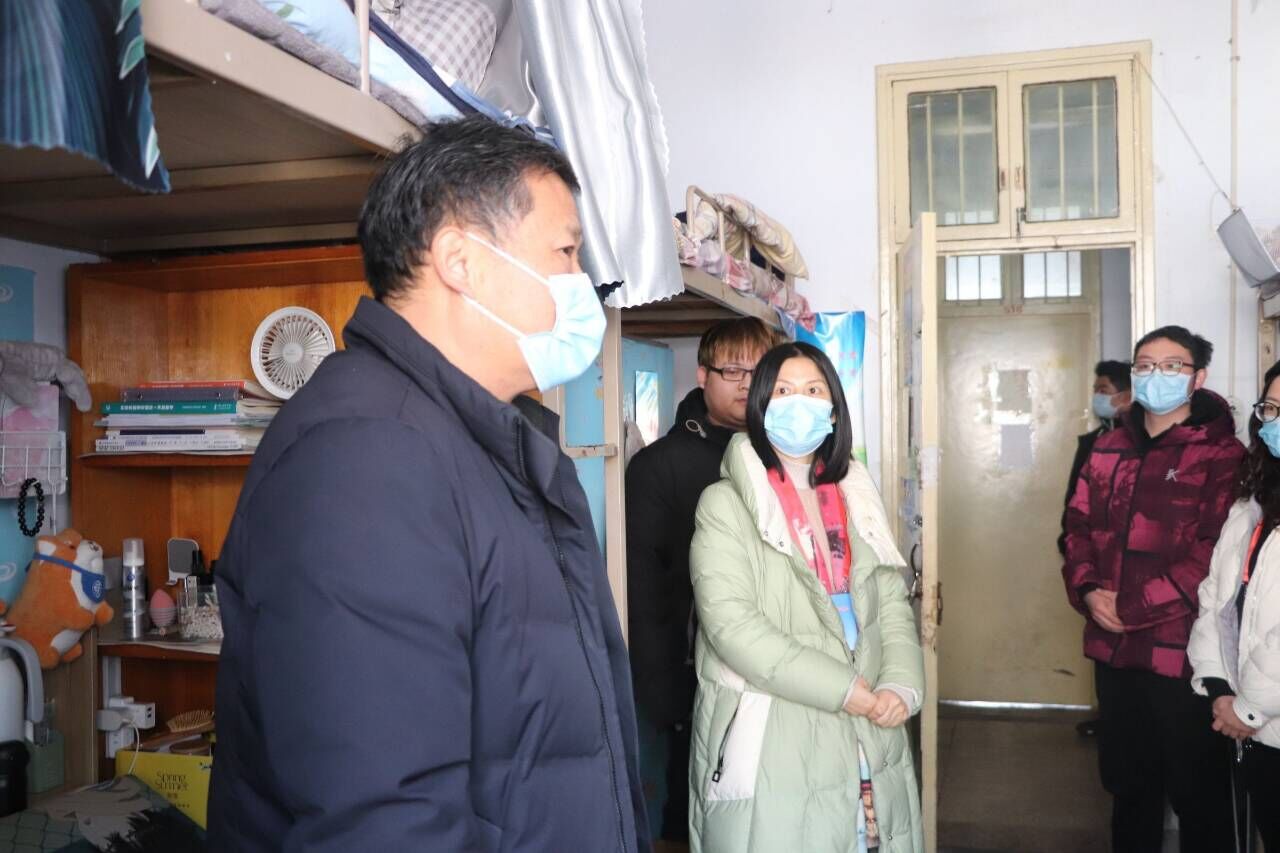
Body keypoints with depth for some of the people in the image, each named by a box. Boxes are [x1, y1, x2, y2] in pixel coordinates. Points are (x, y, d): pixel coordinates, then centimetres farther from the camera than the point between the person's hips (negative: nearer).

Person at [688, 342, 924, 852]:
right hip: (770, 739, -5)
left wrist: (900, 685, -9)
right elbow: (731, 624, -16)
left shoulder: (855, 499, 13)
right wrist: (843, 689, -17)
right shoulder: (726, 503, -7)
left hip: (867, 735, 5)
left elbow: (892, 605, 10)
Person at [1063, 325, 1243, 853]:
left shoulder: (1223, 456, -8)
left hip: (1184, 652, -5)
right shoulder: (1109, 449, 11)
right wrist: (1087, 591, -6)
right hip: (1114, 647, 6)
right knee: (1127, 780, 20)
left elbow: (1215, 555, -16)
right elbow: (1079, 527, 12)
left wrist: (1132, 606, -18)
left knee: (1196, 790, 9)